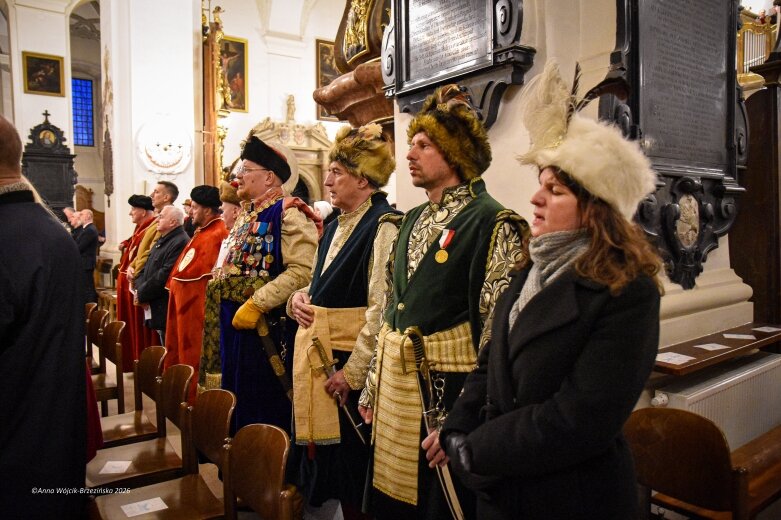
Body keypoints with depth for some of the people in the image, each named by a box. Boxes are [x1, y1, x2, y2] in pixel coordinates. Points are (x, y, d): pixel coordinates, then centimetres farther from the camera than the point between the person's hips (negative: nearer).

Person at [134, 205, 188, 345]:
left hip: (167, 311, -9)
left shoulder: (180, 242, -17)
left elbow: (165, 275, -23)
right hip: (155, 309, 10)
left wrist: (142, 294, -12)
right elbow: (145, 269, 16)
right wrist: (140, 289, -2)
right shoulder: (161, 241, 16)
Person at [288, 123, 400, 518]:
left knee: (350, 458, 5)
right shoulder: (336, 227, 14)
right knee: (325, 447, 17)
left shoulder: (384, 226, -15)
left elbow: (381, 310, -20)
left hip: (351, 361, -8)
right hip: (317, 355, 8)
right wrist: (300, 297, 2)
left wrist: (352, 372, -19)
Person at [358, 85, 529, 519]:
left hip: (446, 387, -7)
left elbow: (496, 335, -18)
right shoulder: (414, 219, 11)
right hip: (395, 384, 7)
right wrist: (373, 384, 14)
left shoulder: (493, 224, -14)